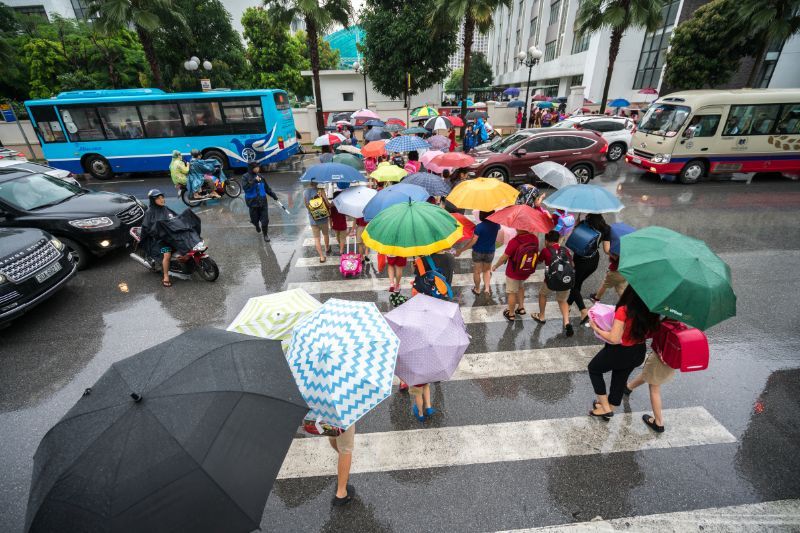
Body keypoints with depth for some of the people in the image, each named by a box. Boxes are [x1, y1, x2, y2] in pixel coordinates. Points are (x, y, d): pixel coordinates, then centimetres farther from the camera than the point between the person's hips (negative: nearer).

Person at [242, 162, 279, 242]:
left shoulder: (260, 176, 5)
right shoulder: (245, 177, -6)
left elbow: (267, 187, 14)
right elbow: (245, 187, -20)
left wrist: (273, 195, 13)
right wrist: (254, 181, -26)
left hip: (262, 201, 2)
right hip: (252, 202, -2)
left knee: (265, 219, -1)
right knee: (255, 219, 11)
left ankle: (265, 234, 17)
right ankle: (257, 226, 47)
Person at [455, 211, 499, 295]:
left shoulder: (479, 226, -24)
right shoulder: (496, 225, -9)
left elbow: (473, 241, -26)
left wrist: (460, 251, -22)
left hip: (478, 252, -4)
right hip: (490, 252, 4)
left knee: (477, 271, 15)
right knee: (487, 270, 24)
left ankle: (477, 289, 31)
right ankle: (487, 288, 12)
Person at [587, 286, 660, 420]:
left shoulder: (624, 311, -32)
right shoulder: (651, 310, -13)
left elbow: (614, 339, -30)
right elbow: (651, 333, 2)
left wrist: (596, 328, -17)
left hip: (620, 352, -6)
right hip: (638, 352, 6)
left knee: (593, 369, 21)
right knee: (620, 379, 25)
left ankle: (606, 407, 26)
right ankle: (609, 409, 45)